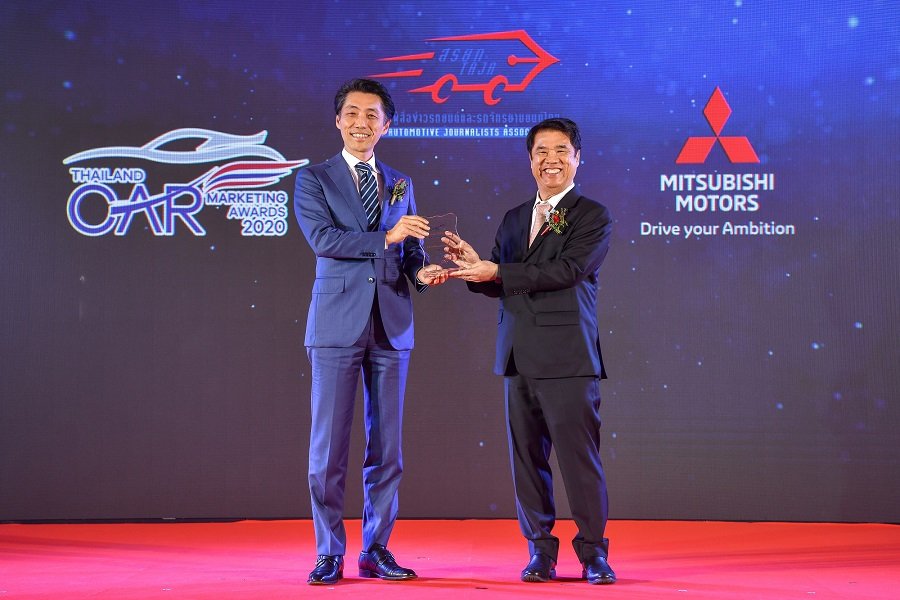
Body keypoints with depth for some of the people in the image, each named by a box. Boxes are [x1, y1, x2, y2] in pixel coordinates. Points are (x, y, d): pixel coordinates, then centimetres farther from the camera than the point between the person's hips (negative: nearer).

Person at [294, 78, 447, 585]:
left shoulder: (401, 184, 15)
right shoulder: (314, 180, 4)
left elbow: (411, 250, 13)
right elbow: (322, 238, -12)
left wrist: (423, 272, -9)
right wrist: (385, 238, -19)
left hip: (392, 327, 4)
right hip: (338, 326, -3)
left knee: (387, 447, 6)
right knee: (329, 446, -1)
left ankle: (377, 551, 16)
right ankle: (330, 553, 9)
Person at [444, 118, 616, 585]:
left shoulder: (593, 216, -1)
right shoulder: (513, 220, 18)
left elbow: (567, 270, -15)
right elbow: (500, 286, 16)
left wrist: (497, 272, -17)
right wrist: (475, 265, -6)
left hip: (567, 357, -5)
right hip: (518, 356, 6)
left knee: (579, 456, -4)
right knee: (527, 458, 8)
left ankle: (593, 552, 6)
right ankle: (540, 551, 17)